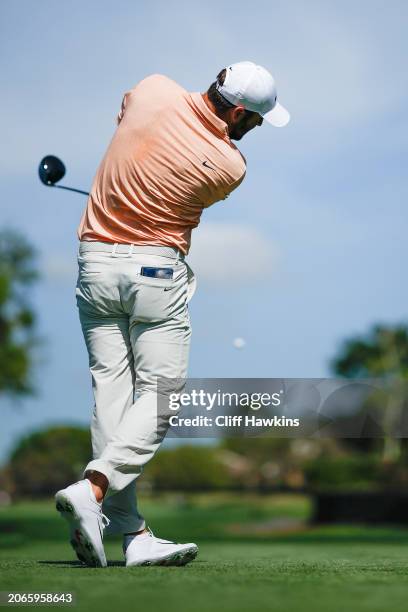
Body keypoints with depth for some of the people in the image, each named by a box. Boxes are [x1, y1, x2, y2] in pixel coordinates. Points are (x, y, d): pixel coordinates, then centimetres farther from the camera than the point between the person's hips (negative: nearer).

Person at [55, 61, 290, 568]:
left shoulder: (154, 89, -2)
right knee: (161, 392, 3)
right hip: (156, 269, -5)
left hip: (95, 261, 5)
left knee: (111, 390, 3)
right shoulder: (229, 168, -11)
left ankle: (132, 534, 1)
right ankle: (91, 489, -16)